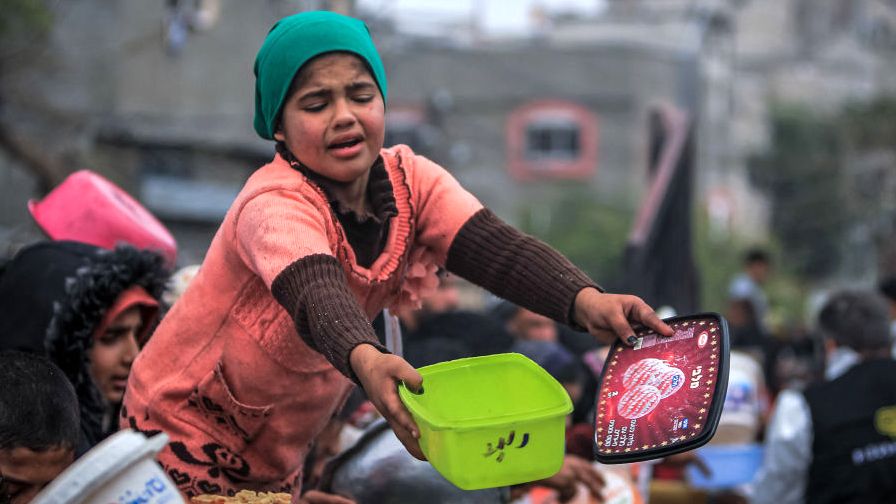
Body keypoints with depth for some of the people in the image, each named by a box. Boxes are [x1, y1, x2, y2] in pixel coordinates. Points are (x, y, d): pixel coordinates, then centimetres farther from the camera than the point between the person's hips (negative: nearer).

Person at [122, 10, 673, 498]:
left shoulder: (410, 180, -11)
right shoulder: (274, 206, -29)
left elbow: (496, 247, -27)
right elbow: (317, 295, -49)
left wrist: (585, 301, -47)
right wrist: (366, 360, -71)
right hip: (187, 431, -6)